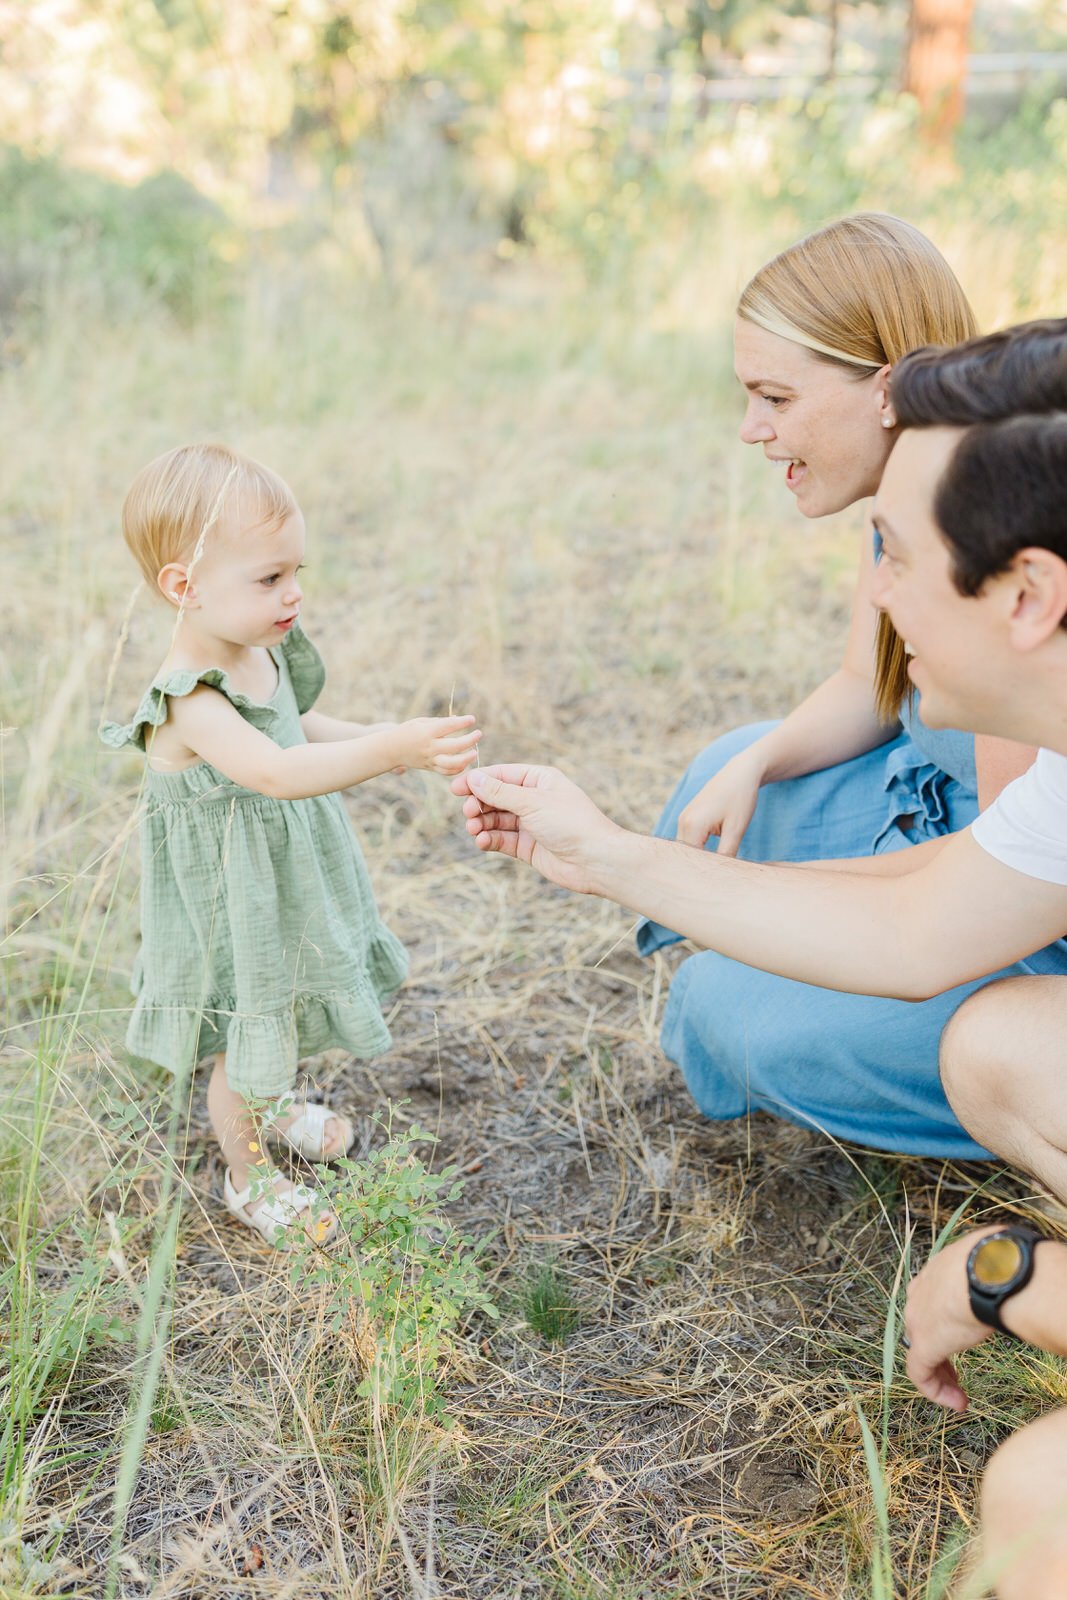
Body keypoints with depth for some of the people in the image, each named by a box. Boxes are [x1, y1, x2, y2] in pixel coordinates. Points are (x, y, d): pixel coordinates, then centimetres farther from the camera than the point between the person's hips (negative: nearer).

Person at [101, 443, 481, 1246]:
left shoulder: (265, 653, -5)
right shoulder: (189, 701, -33)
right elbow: (274, 772, -49)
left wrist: (372, 736, -1)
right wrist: (390, 750, -59)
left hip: (291, 881, 8)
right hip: (232, 904, -8)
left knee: (285, 1015, 29)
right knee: (244, 1045, 13)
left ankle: (273, 1105, 58)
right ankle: (249, 1177, 38)